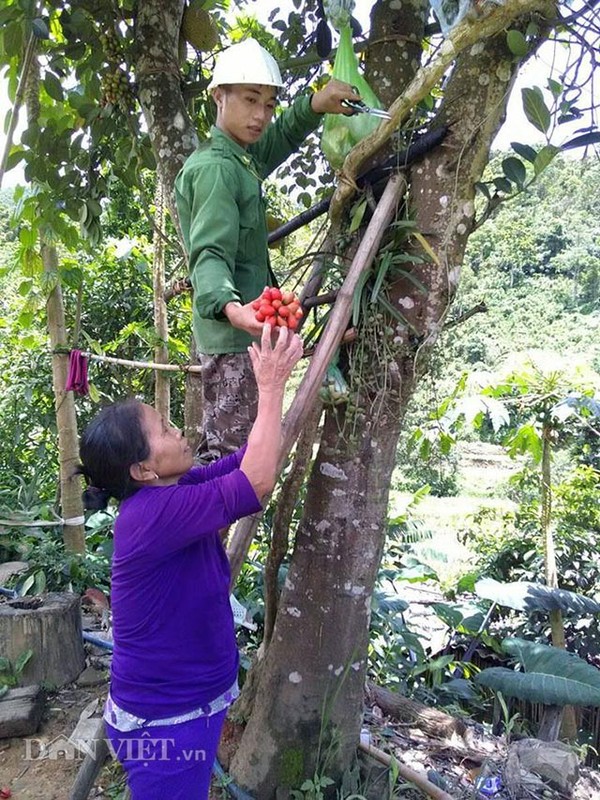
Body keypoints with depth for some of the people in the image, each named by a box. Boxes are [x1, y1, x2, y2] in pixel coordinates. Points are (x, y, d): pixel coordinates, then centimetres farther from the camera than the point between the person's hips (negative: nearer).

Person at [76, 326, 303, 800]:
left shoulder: (168, 495, -3)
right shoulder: (153, 512, -30)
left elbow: (246, 460, 0)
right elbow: (259, 481, -34)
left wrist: (276, 378, -6)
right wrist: (271, 387, -26)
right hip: (165, 722, -8)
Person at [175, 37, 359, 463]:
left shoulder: (243, 159, 14)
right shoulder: (213, 168, -15)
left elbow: (281, 138, 29)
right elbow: (209, 253, -25)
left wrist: (314, 106, 7)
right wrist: (229, 307, -46)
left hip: (241, 334, 10)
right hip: (233, 336, -10)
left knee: (219, 450, 18)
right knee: (229, 456, -9)